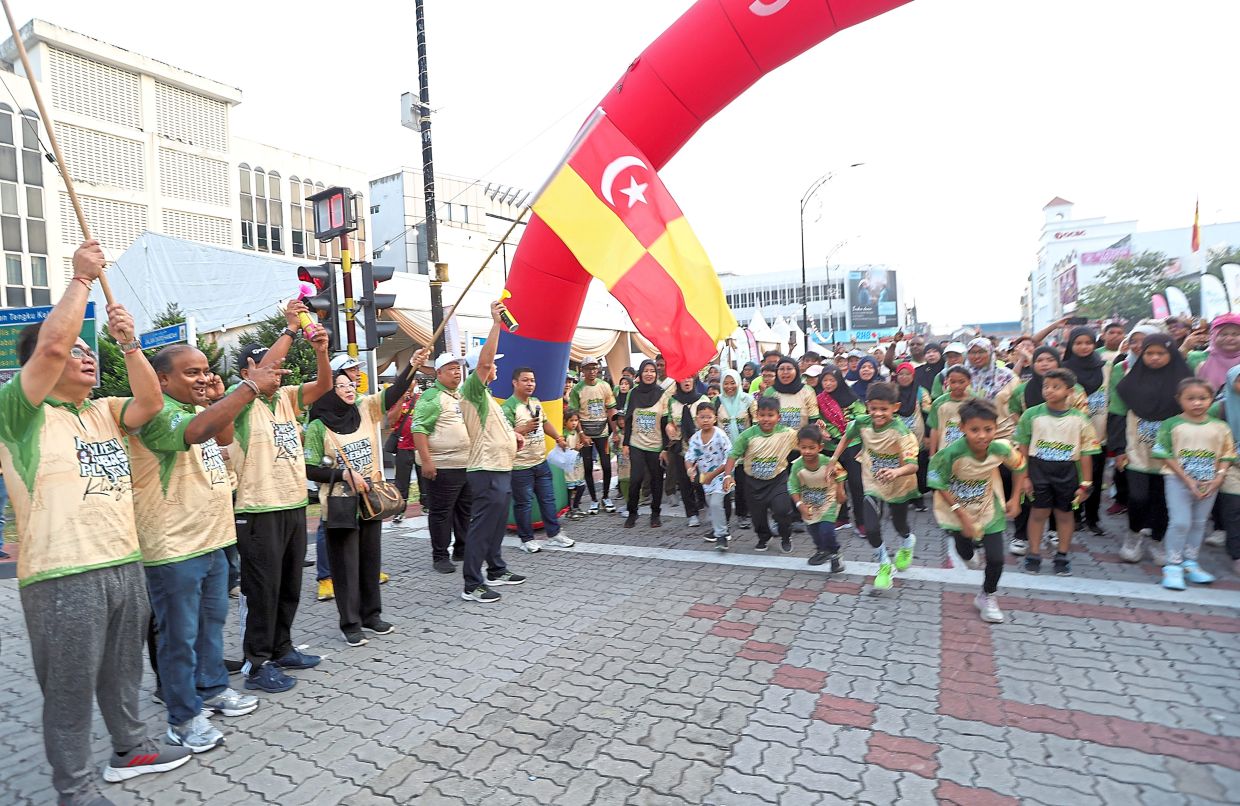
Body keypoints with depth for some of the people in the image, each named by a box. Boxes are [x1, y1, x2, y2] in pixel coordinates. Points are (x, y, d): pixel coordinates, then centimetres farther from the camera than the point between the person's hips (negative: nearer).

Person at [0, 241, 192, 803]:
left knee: (122, 671, 21)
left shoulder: (104, 411, 14)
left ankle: (129, 748, 38)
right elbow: (51, 343, -20)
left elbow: (150, 402, -2)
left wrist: (128, 343, -7)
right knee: (70, 689, 7)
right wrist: (83, 277, -12)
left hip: (125, 564, 7)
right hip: (61, 576, -6)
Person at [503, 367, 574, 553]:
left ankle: (554, 534, 28)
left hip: (541, 462, 8)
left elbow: (545, 422, 23)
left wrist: (559, 438, 19)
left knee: (548, 499, 15)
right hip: (520, 466, -7)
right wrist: (524, 429, -26)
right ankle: (527, 539, 20)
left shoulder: (536, 402, 8)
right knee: (524, 503, 5)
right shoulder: (508, 408, -17)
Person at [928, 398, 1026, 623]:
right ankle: (971, 549, 57)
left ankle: (987, 597, 30)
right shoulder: (952, 452, -33)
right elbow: (939, 484, -21)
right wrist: (961, 513, -23)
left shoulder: (1001, 449, -24)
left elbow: (1020, 467, 0)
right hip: (958, 510, -1)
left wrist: (1015, 499, -2)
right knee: (966, 554, 17)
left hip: (989, 510, 2)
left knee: (996, 559, 1)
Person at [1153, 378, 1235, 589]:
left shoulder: (1220, 427, 4)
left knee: (1199, 523, 13)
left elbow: (1227, 456, 5)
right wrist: (1188, 480, -15)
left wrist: (1218, 478, -10)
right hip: (1178, 479, -4)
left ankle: (1190, 563, 26)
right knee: (1180, 522, -8)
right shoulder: (1171, 425, -7)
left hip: (1209, 483, 4)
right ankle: (1173, 566, 1)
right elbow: (1166, 455, -10)